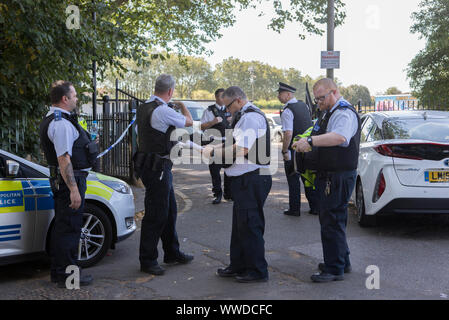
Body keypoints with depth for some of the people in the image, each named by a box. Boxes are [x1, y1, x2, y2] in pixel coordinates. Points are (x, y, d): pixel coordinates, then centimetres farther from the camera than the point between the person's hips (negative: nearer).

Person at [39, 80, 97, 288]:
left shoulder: (51, 119, 15)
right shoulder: (61, 123, -19)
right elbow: (63, 159, -26)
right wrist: (74, 190, -27)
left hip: (59, 179, 11)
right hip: (69, 179, -11)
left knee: (61, 226, 17)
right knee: (69, 228, -3)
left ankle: (58, 271, 28)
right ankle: (67, 275, 5)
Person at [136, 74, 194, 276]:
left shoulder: (143, 108, 10)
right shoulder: (163, 111, -19)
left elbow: (140, 136, 20)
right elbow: (189, 122, -3)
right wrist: (182, 106, 15)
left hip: (148, 164, 10)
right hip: (158, 168, -10)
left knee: (169, 211, 18)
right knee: (155, 215, -2)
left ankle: (172, 253, 31)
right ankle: (147, 261, 9)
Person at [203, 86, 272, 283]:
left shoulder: (250, 117, -16)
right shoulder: (245, 116, 18)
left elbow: (242, 149, -23)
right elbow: (237, 144, 21)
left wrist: (214, 152, -13)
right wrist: (216, 148, 9)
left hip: (251, 180, -11)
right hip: (245, 180, 11)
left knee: (250, 225, -3)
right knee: (240, 224, 17)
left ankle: (257, 271, 8)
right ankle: (238, 266, 28)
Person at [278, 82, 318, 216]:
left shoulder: (287, 111, -17)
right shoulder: (304, 105, 8)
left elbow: (288, 134, -25)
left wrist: (284, 151, -16)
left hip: (294, 150, -7)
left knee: (293, 180, 3)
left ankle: (294, 209, 9)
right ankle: (314, 207, 20)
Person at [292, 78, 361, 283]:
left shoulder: (344, 113, -17)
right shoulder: (332, 112, 18)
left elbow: (339, 137, -38)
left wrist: (310, 141, -41)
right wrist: (308, 144, 11)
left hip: (338, 177, -11)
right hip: (331, 176, 11)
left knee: (331, 222, -5)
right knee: (334, 220, 20)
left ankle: (335, 269, 4)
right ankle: (342, 262, 33)